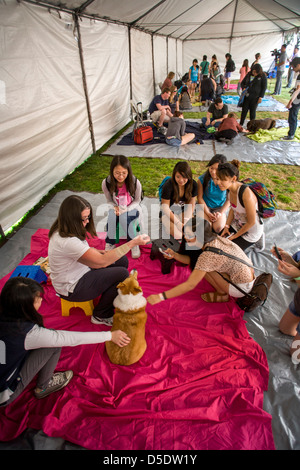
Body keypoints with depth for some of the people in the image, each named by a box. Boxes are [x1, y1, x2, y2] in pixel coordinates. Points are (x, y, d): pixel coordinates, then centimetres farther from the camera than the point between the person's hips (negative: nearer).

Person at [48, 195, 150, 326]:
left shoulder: (64, 230, -5)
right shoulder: (67, 242, -34)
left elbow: (85, 249, 10)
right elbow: (102, 261, -32)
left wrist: (102, 252, -9)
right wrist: (133, 242, -30)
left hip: (80, 272, 9)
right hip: (72, 288, -9)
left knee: (122, 260, 1)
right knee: (122, 274, -18)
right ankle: (101, 316, 3)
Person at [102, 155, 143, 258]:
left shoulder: (135, 183, -22)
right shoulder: (106, 183, -17)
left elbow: (137, 201, -8)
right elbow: (109, 200, -1)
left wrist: (125, 209, -24)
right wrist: (115, 207, -23)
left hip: (132, 208, -2)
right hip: (116, 208, 2)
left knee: (124, 218, -33)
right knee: (112, 218, -31)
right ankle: (110, 243, -8)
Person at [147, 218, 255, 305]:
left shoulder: (208, 255, -28)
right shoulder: (216, 239, -3)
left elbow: (190, 285, -28)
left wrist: (161, 296, -28)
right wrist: (174, 255, -10)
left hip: (242, 287, -8)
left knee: (204, 267, -15)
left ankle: (222, 294, 3)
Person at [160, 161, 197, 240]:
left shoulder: (193, 184, -12)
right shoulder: (168, 185, -23)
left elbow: (191, 204, -5)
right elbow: (165, 207, -19)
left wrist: (186, 220, -19)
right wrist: (179, 223, -25)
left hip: (183, 211, 4)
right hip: (169, 212, -4)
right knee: (179, 235, -24)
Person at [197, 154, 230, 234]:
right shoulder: (202, 179, -16)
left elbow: (228, 199, -5)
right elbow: (200, 197, -8)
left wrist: (221, 213, -17)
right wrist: (208, 213, -14)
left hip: (220, 207, 0)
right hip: (205, 206, 0)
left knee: (218, 228, -23)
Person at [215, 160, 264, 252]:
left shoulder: (246, 194, -37)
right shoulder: (231, 188, -13)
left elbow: (251, 222, -25)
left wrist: (235, 236, -14)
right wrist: (226, 226, -3)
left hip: (251, 230, -7)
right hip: (237, 224, 7)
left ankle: (258, 238, 17)